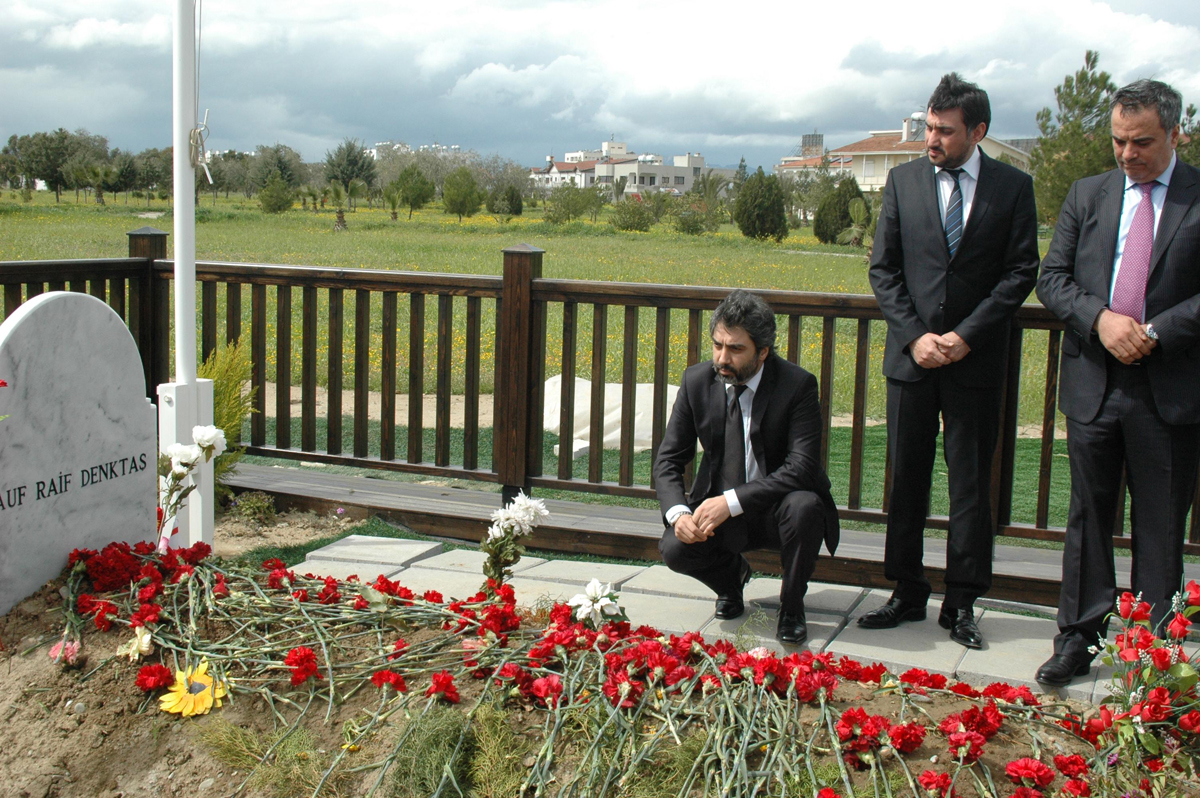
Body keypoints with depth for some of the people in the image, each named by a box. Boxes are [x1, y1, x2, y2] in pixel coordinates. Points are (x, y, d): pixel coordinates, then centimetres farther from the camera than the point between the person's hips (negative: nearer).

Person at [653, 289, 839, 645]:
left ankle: (792, 606, -7)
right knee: (674, 548, -25)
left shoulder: (798, 385, -17)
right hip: (718, 507, 2)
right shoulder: (696, 381, -6)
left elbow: (802, 468, -25)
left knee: (805, 506, -35)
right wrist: (678, 513, -24)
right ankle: (731, 574, 12)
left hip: (778, 507, -2)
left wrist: (732, 501, -34)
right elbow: (668, 459, -4)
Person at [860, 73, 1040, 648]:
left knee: (971, 485, 3)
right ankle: (907, 594, 18)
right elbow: (883, 267, 5)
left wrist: (966, 335, -11)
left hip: (976, 359, -2)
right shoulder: (904, 180, 5)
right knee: (906, 480, 6)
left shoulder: (1013, 186, 1)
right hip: (910, 356, 2)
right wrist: (914, 335, -7)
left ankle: (961, 603, 13)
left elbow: (1021, 272, -1)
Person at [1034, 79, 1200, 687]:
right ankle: (1078, 638, 20)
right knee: (1088, 517, 10)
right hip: (1093, 384, 3)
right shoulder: (1086, 195, 9)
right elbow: (1052, 277, 4)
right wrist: (1100, 318, -13)